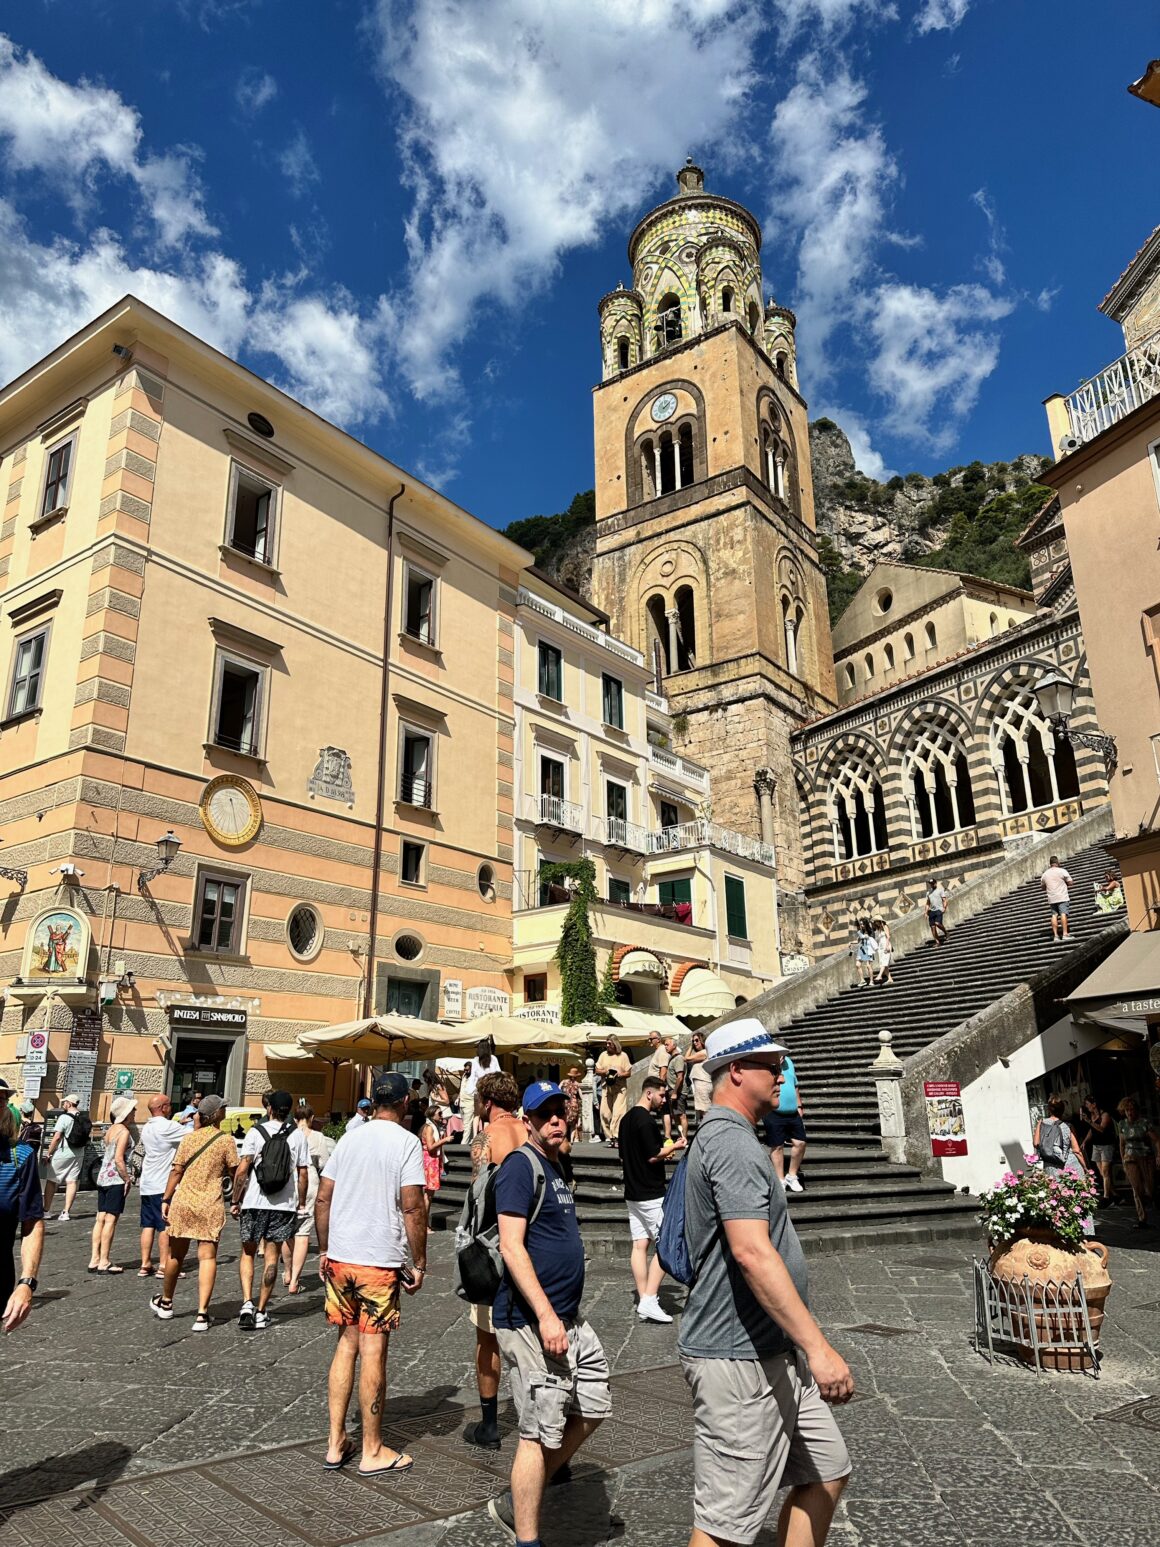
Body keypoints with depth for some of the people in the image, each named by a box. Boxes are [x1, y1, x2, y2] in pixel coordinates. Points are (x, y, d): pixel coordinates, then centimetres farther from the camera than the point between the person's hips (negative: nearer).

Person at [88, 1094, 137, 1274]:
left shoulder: (111, 1129, 11)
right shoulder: (124, 1131, -14)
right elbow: (119, 1159, -19)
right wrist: (127, 1180, -13)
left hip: (103, 1177, 9)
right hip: (116, 1179, -9)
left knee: (101, 1219, 10)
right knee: (110, 1220, -3)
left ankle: (94, 1259, 14)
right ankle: (104, 1262, 0)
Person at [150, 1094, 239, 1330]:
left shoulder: (188, 1138, 2)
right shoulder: (226, 1140, -8)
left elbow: (176, 1171, 2)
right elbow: (235, 1173, -5)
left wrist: (166, 1199, 8)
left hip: (183, 1202, 3)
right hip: (211, 1206, -3)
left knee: (175, 1255, 18)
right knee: (207, 1257, 0)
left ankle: (165, 1303, 37)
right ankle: (202, 1314, -5)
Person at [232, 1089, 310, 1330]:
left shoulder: (255, 1132, -3)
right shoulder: (298, 1135, 2)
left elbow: (242, 1169, -7)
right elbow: (303, 1173, 3)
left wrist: (235, 1201, 2)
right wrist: (301, 1203, 13)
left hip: (254, 1202, -1)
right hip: (284, 1203, 1)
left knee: (247, 1252, 15)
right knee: (271, 1256, 10)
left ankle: (247, 1303, -2)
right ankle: (261, 1311, 13)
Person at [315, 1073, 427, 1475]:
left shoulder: (349, 1139, 7)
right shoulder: (407, 1143, -10)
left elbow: (322, 1198, 9)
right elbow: (412, 1208, -15)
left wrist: (324, 1250, 18)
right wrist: (418, 1264, -6)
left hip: (339, 1257, 5)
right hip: (380, 1261, -5)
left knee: (346, 1344, 17)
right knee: (373, 1352, 5)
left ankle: (336, 1443, 23)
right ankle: (372, 1452, 17)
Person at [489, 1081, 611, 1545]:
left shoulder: (553, 1167, 14)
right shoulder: (521, 1166, -15)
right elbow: (511, 1246, -22)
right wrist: (545, 1316, -25)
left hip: (568, 1319, 10)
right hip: (533, 1321, -10)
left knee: (593, 1408, 16)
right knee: (541, 1432, -1)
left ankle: (514, 1504, 27)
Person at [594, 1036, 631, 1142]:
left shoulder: (623, 1055, 3)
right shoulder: (603, 1055, 12)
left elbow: (628, 1073, 1)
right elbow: (597, 1071, 12)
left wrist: (618, 1075, -16)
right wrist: (605, 1072, -8)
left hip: (620, 1088, -3)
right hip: (606, 1088, 3)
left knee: (618, 1113, -13)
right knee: (604, 1113, -2)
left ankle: (617, 1137, -14)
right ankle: (609, 1137, 9)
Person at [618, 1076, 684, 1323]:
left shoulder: (627, 1118, 12)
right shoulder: (646, 1121, -18)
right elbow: (654, 1156, -20)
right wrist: (674, 1147, -4)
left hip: (632, 1192, 9)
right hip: (651, 1194, -9)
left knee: (640, 1245, 9)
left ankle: (643, 1300, 12)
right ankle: (649, 1301, -6)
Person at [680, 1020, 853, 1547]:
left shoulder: (723, 1137, 14)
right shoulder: (732, 1143, -21)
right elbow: (752, 1252, -31)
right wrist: (818, 1348, -31)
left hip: (773, 1353, 10)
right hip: (739, 1360, -10)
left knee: (826, 1472, 17)